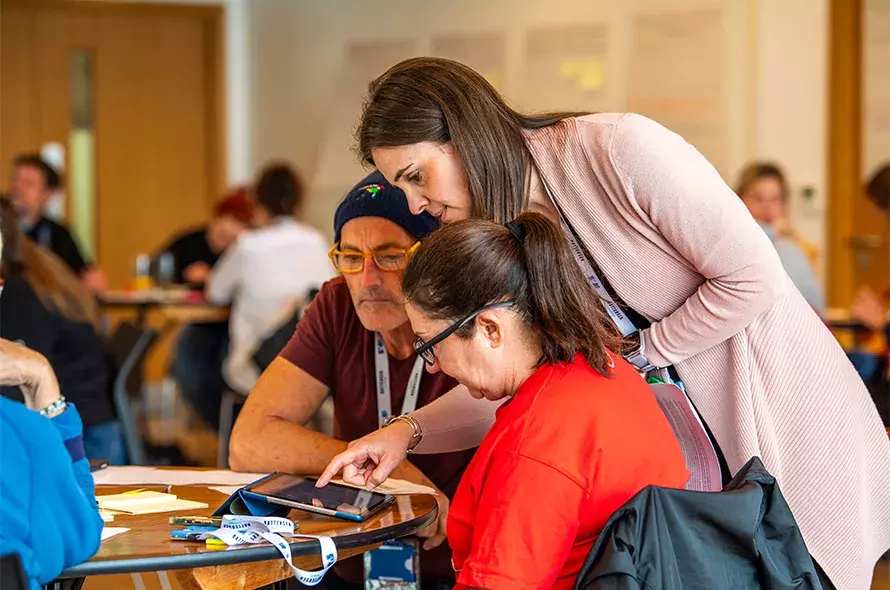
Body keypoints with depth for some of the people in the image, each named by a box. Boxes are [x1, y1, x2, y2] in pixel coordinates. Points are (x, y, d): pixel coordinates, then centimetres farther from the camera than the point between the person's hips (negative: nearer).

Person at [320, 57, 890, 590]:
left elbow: (754, 277, -20)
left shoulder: (620, 149, -22)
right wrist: (408, 431, -6)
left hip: (788, 407, -6)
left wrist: (639, 354, -13)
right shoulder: (502, 237, 2)